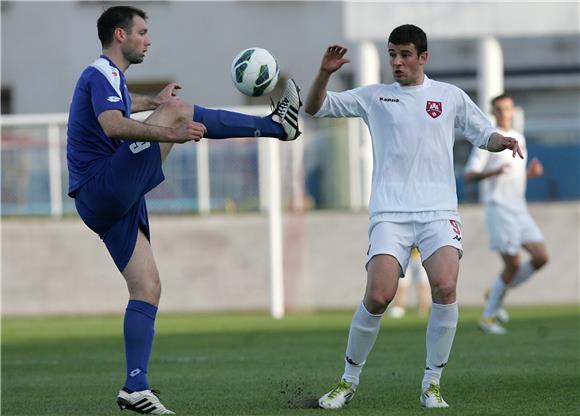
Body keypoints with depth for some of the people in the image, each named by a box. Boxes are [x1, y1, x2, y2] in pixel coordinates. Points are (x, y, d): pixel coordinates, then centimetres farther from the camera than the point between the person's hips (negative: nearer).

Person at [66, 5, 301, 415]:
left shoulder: (108, 77, 23)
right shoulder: (101, 74, -9)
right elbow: (113, 125, -31)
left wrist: (151, 103, 61)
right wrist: (169, 133, -42)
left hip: (112, 202, 10)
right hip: (103, 188, -10)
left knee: (148, 288, 2)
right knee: (177, 110, -15)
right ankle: (276, 125, -8)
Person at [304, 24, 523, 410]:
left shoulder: (451, 96, 13)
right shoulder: (373, 96, 12)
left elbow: (484, 135, 20)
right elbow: (315, 107, 13)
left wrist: (502, 141, -3)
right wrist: (325, 73, -5)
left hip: (439, 211, 0)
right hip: (390, 213, 0)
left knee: (445, 288, -22)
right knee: (378, 297, -15)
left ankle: (432, 384, -7)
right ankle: (349, 381, 5)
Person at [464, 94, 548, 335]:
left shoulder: (519, 138, 17)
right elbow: (469, 175, -9)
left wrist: (532, 172, 6)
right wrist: (494, 172, -27)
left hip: (520, 209, 7)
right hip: (499, 208, -7)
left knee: (541, 257, -4)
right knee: (513, 264, -10)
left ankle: (496, 294, 14)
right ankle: (488, 316, 5)